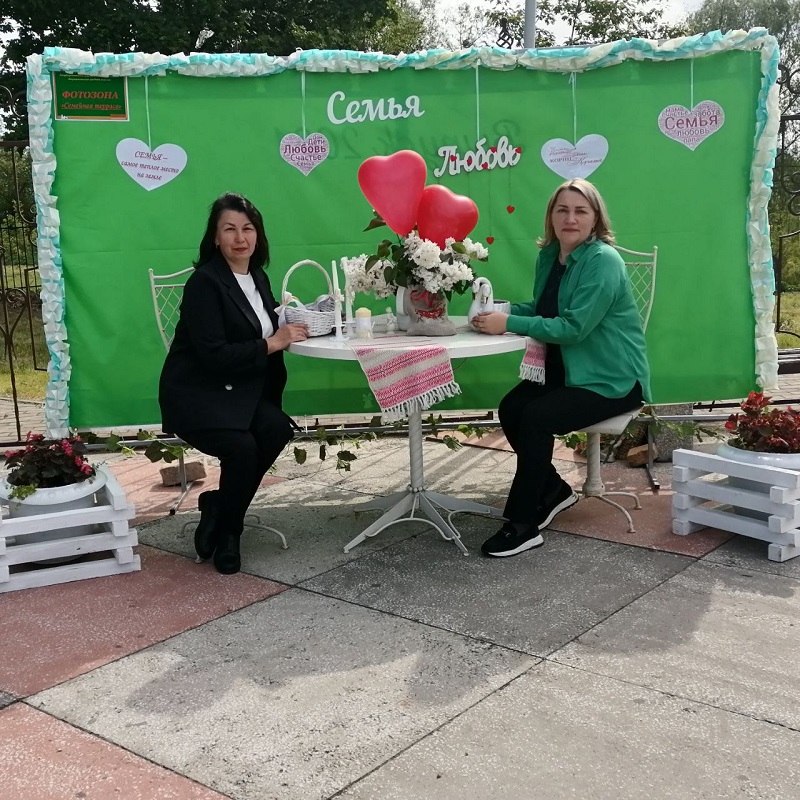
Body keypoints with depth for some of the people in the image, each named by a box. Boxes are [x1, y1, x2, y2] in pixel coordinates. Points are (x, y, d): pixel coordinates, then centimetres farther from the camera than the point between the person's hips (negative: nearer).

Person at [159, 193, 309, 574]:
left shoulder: (258, 278, 11)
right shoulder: (204, 282, -14)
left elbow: (266, 328, 17)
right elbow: (213, 354, -21)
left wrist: (292, 326, -4)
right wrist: (272, 344, -18)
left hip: (239, 391, 7)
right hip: (195, 395, -6)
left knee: (278, 428, -24)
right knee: (242, 447, -30)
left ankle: (218, 506, -1)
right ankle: (224, 534, -1)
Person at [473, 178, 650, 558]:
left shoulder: (603, 261, -19)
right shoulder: (549, 255, 5)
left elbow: (573, 327, -25)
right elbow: (542, 309, 14)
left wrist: (509, 323, -25)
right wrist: (501, 310, -6)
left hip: (613, 379, -8)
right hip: (567, 369, 8)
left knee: (536, 417, -24)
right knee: (510, 408, -12)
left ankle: (523, 524, -12)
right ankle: (554, 490, 10)